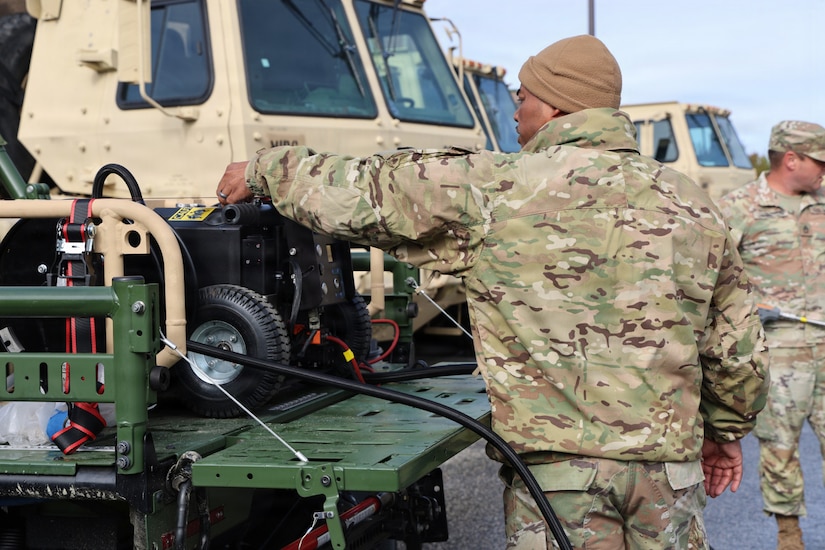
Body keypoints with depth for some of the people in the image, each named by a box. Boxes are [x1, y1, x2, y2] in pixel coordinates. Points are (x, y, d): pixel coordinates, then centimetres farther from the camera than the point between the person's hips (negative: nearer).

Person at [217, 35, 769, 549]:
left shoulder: (496, 188, -7)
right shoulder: (692, 204, 7)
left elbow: (361, 193, -2)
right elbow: (738, 348, 12)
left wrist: (264, 170, 16)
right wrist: (727, 430, 29)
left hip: (558, 463, -4)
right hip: (669, 465, 4)